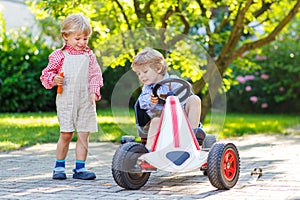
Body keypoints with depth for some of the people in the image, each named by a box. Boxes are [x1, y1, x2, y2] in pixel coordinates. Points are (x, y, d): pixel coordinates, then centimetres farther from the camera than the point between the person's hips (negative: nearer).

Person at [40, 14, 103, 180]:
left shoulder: (89, 56, 11)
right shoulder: (59, 56, 3)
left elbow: (95, 75, 11)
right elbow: (46, 74, 7)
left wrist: (94, 92, -3)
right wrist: (54, 79, -15)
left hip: (85, 100, 2)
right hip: (66, 100, -2)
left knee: (83, 135, 1)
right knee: (66, 134, -3)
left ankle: (80, 168, 8)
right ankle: (59, 166, 11)